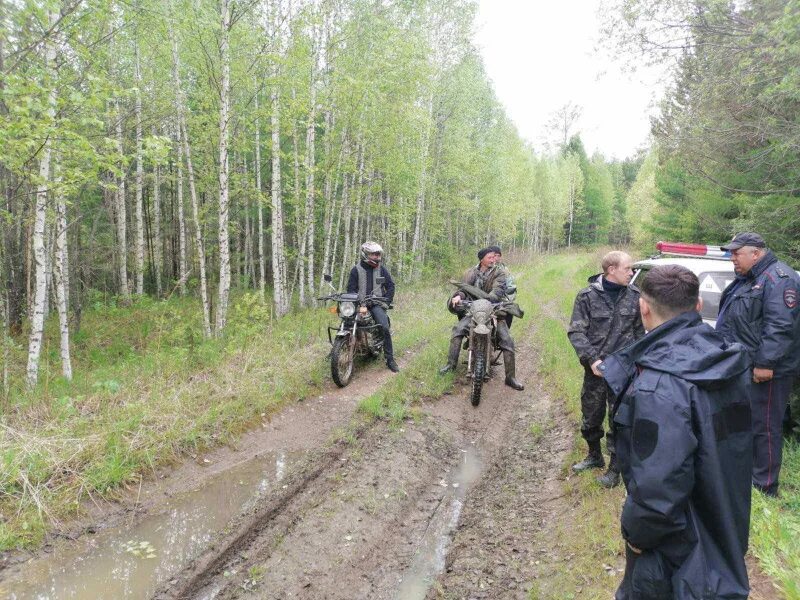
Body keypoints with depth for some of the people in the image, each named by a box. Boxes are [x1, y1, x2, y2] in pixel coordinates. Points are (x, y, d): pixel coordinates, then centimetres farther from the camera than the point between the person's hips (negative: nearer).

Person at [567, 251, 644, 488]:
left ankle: (615, 468, 21)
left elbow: (639, 330, 10)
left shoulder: (634, 296, 1)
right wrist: (592, 359, -19)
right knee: (591, 417, 15)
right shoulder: (587, 296, -7)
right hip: (596, 368, 0)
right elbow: (575, 332, -8)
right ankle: (594, 456, 38)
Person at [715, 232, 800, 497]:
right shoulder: (746, 280, 16)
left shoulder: (778, 279, -16)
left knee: (764, 427, -1)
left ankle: (764, 486, 9)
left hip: (764, 371, -10)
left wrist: (765, 363, -27)